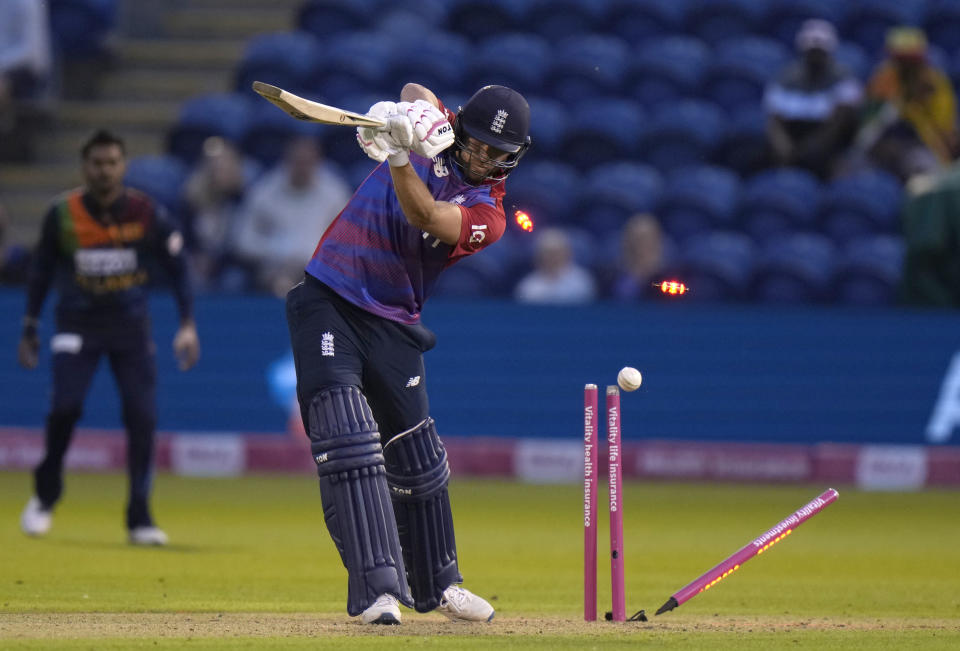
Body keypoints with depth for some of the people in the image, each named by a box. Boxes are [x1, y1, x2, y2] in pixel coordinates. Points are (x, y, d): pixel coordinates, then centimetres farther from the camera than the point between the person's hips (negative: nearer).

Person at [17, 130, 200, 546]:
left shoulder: (146, 213, -6)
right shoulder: (63, 214, -5)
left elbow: (176, 266, 1)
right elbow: (42, 270, 7)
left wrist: (188, 324, -7)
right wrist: (30, 330, 8)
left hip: (131, 324, 1)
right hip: (77, 324, -1)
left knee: (142, 416, -9)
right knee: (65, 406, -16)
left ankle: (139, 519, 0)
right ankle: (45, 496, 9)